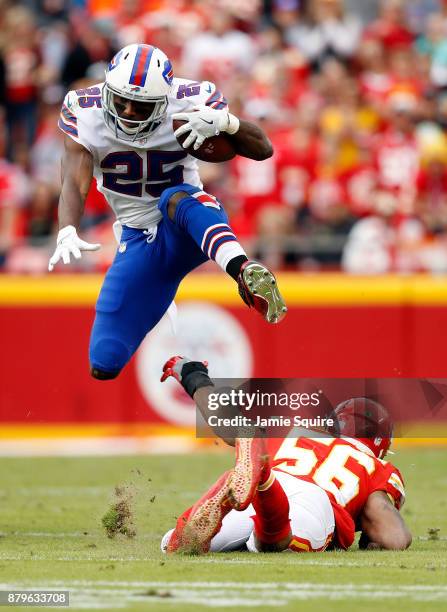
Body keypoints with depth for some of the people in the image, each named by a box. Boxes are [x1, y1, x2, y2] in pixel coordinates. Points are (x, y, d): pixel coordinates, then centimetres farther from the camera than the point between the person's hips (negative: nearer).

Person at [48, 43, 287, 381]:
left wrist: (224, 121, -36)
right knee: (104, 366, -5)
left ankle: (246, 272, -67)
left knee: (175, 198, -42)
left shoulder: (188, 104, -15)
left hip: (187, 230, -3)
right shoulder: (87, 113, -12)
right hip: (139, 239, 3)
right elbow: (75, 184, -22)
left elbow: (264, 149, -16)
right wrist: (67, 233, -42)